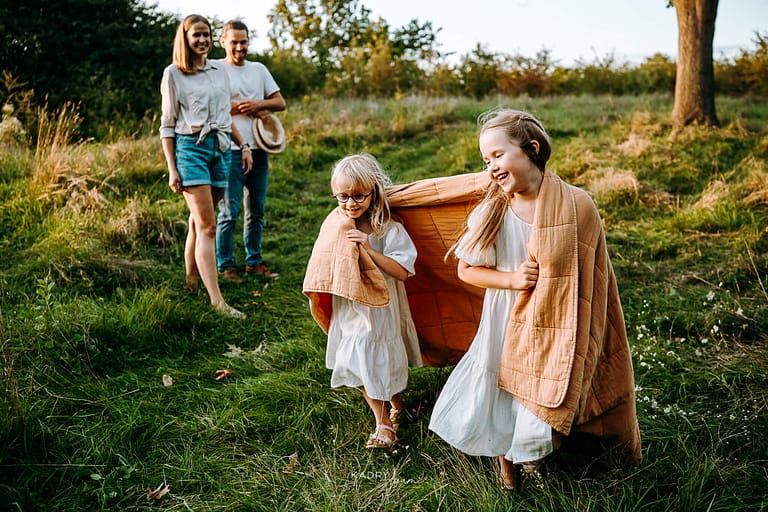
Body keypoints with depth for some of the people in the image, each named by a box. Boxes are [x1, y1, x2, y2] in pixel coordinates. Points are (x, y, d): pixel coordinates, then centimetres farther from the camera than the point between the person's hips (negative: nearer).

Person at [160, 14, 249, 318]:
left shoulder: (219, 72, 15)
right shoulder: (173, 74, 1)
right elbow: (167, 125, 0)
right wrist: (171, 169, -6)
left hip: (220, 148, 5)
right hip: (190, 147, -5)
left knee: (199, 221, 10)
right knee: (207, 226, -13)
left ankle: (191, 282, 22)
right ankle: (217, 300, -16)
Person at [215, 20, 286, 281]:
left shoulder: (259, 69, 16)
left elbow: (280, 103, 11)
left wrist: (258, 104, -8)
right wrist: (244, 108, -10)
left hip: (258, 149, 6)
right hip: (231, 150, -6)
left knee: (257, 209, 11)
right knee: (229, 211, -3)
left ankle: (254, 261, 22)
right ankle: (224, 265, 7)